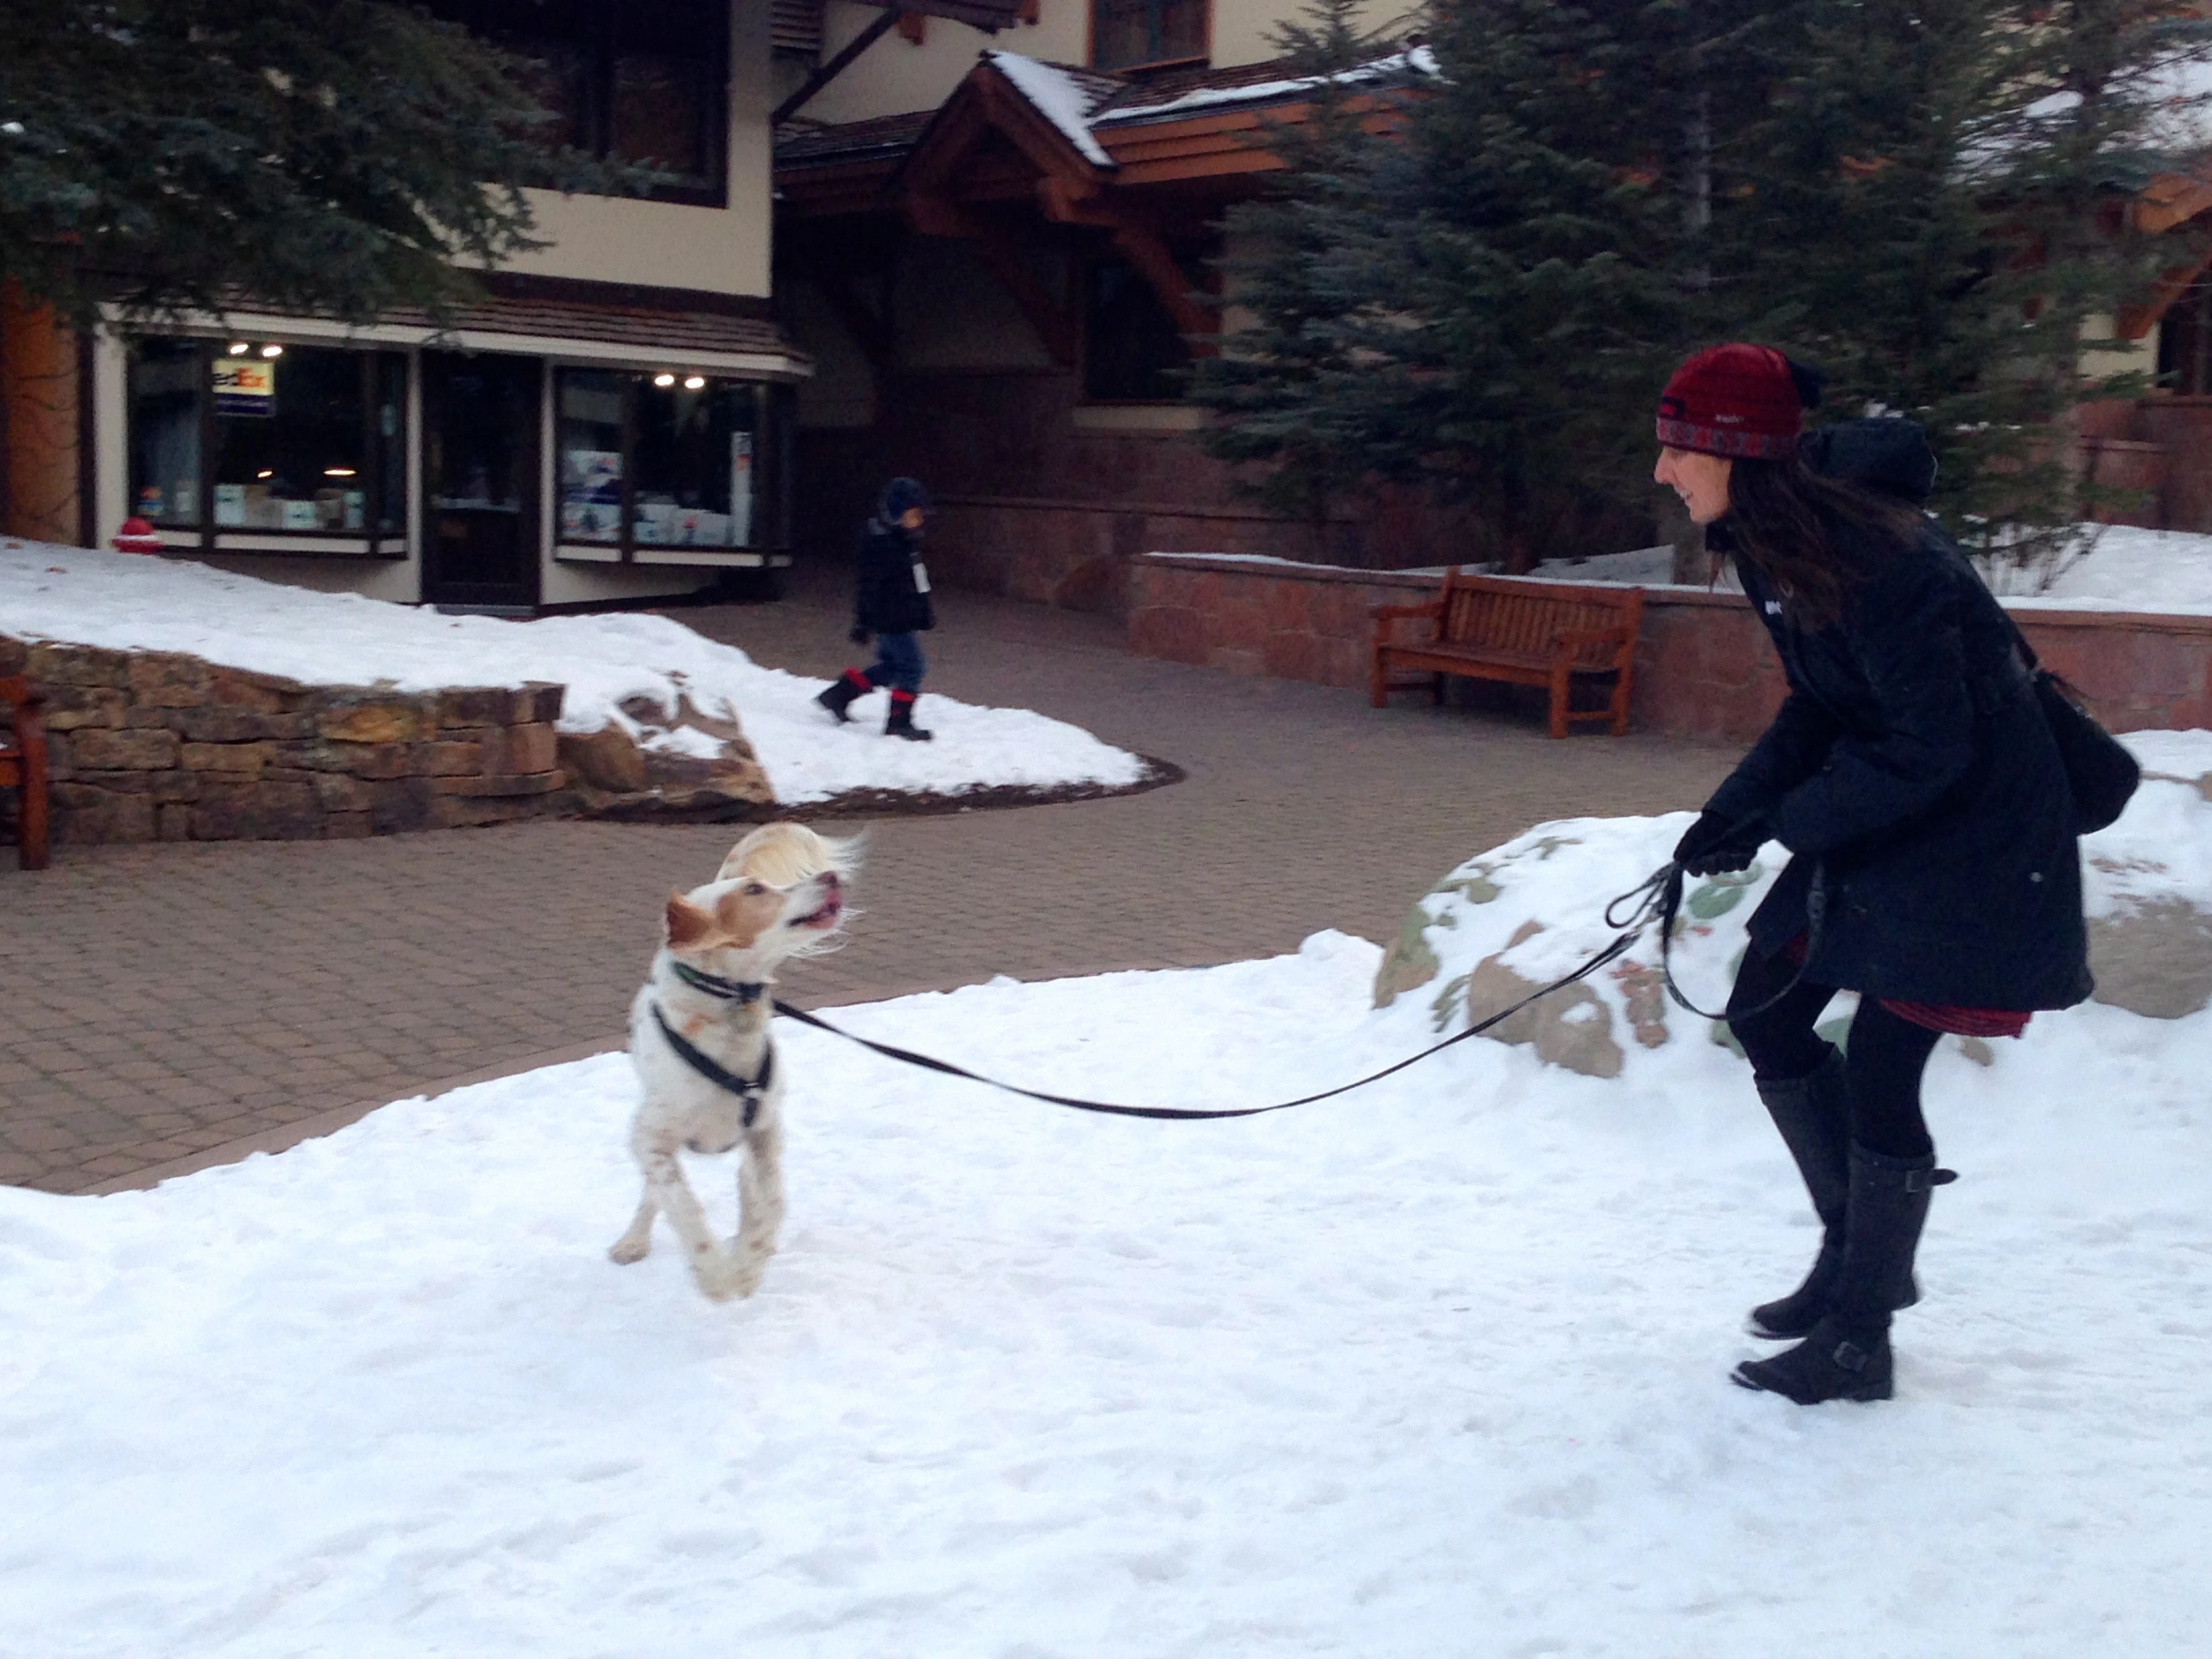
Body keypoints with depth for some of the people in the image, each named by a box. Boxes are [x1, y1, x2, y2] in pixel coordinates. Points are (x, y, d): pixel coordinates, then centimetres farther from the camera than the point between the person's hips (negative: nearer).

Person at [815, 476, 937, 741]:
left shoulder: (906, 541, 13)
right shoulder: (881, 543, -19)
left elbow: (916, 581, 24)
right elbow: (868, 584, -20)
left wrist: (925, 613, 29)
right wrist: (863, 622, -21)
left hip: (903, 618, 10)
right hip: (892, 620, -10)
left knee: (889, 665, 18)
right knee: (911, 668, -6)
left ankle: (838, 694, 26)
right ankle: (899, 722, 2)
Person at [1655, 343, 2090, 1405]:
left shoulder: (1875, 560, -28)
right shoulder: (1771, 542, -1)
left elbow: (1931, 753, -25)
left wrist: (1776, 824, -19)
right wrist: (1734, 809, -4)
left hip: (1967, 841, -9)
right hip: (1872, 824, 9)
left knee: (1880, 1072, -4)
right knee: (1766, 1012, 10)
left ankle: (1858, 1346, 13)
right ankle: (1858, 1249, 27)